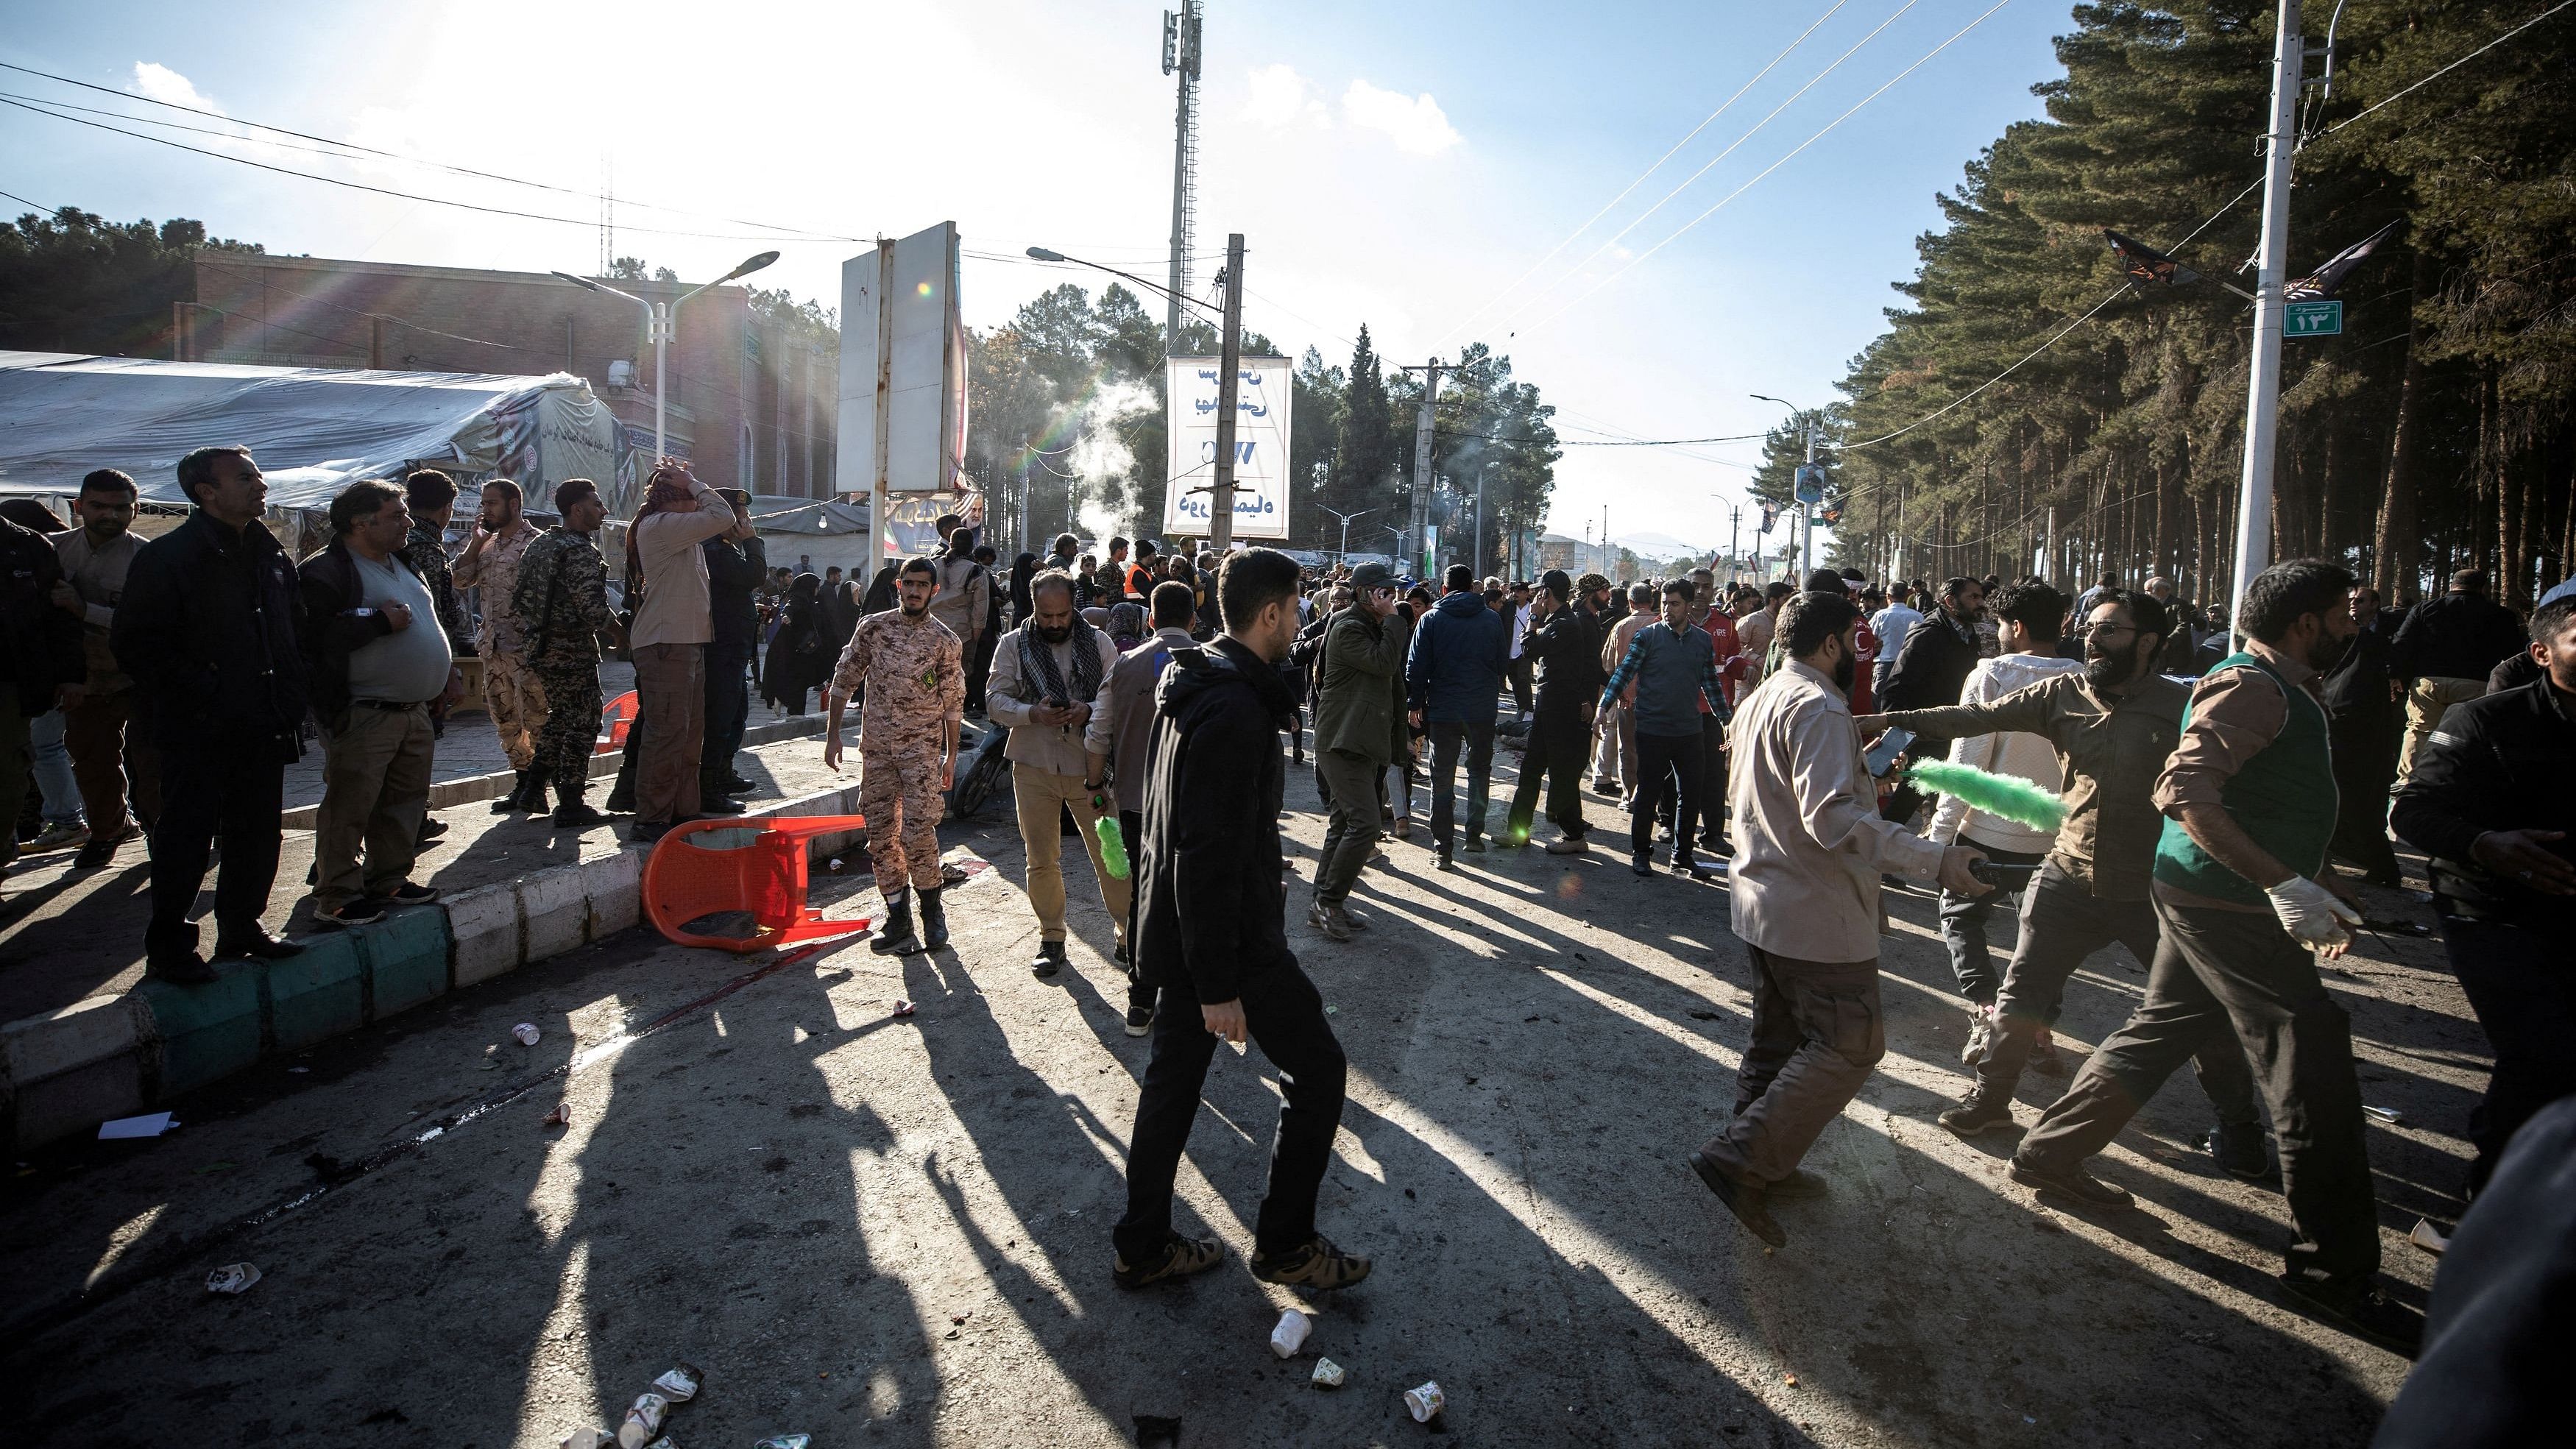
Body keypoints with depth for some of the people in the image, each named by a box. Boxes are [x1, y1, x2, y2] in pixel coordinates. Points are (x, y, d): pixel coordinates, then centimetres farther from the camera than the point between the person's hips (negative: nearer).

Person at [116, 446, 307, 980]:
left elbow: (289, 633, 20)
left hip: (261, 729, 6)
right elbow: (134, 643, -11)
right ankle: (169, 946, 12)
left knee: (257, 835, 13)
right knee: (185, 838, 1)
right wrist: (198, 691, -17)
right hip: (199, 731, -6)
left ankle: (242, 926, 27)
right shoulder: (167, 556, -8)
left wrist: (289, 702, 8)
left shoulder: (270, 555, 13)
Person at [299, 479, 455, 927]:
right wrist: (380, 621, -21)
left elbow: (427, 622, 28)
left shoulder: (400, 564, 17)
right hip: (362, 716, -9)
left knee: (406, 799, 14)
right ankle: (336, 898, 4)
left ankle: (390, 880, 27)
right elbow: (313, 638, -24)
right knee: (350, 806, -4)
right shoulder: (325, 571, -13)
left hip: (414, 710, 9)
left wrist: (446, 672, 20)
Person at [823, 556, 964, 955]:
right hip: (876, 746, 3)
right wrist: (832, 733, 1)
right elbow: (844, 681, 6)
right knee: (881, 834, 5)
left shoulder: (946, 642, -1)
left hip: (922, 748, -2)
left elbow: (953, 704, 4)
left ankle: (931, 908, 10)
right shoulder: (872, 627, 2)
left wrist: (951, 757, 4)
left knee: (917, 832, -11)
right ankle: (898, 917, 15)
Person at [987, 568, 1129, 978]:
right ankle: (1051, 940, 23)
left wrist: (1089, 710, -21)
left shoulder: (1098, 642, 2)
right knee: (1041, 860, 9)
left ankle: (1128, 936, 13)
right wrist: (1032, 713, -20)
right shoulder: (1013, 645, 3)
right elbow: (996, 700, -2)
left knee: (1110, 855, 0)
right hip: (1034, 767, 1)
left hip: (1090, 766, -1)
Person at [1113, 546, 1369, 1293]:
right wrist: (1218, 984, -23)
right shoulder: (1237, 710, -24)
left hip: (1172, 928, 10)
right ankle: (1286, 1245, 19)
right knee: (1318, 1069, 6)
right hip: (1231, 937, -10)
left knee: (1174, 1076, 18)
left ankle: (1141, 1247, 30)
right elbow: (1211, 856, -27)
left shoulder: (1193, 686, 8)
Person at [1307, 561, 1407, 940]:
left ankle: (1326, 904, 19)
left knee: (1344, 824, 13)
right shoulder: (1347, 629, -13)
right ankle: (1328, 902, -8)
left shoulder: (1370, 627, 19)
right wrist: (1391, 619, -18)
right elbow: (1384, 663, -25)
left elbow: (1391, 678, 25)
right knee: (1363, 823, -17)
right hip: (1344, 741, -11)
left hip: (1358, 742, 11)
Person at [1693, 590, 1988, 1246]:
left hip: (1762, 899, 10)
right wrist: (1936, 860, -32)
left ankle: (1763, 1167, 28)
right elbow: (1833, 818, -30)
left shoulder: (1762, 700, 13)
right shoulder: (1819, 708, -19)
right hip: (1817, 912, -10)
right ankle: (1740, 1157, -7)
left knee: (1778, 1038, 18)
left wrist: (1864, 781, 29)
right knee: (1851, 1044, -3)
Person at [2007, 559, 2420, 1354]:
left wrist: (2320, 879, 23)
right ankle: (2332, 1269, 4)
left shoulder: (2281, 690, 18)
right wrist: (2282, 882, -33)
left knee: (2159, 1033, 17)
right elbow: (2186, 790, -30)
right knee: (2313, 1064, -6)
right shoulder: (2251, 687, -17)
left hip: (2208, 900, 11)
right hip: (2226, 904, -11)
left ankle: (2050, 1154, 28)